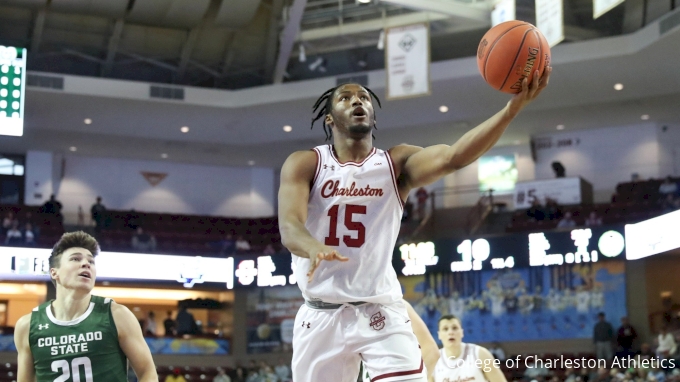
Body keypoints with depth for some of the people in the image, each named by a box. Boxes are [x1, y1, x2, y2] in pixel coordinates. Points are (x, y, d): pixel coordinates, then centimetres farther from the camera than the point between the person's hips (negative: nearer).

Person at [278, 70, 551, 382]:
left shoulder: (396, 163, 0)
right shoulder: (304, 164, -1)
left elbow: (453, 157, -19)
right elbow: (289, 226, -18)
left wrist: (513, 106, -35)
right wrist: (314, 249, -43)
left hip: (380, 312, 0)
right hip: (321, 315, 1)